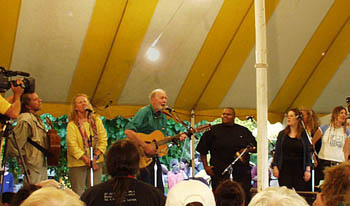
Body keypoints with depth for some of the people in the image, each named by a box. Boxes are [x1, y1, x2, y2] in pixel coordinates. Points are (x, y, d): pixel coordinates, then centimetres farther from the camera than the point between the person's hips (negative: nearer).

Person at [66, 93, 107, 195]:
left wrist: (96, 156, -10)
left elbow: (103, 140, 3)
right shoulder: (72, 125, -3)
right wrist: (87, 160, -14)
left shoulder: (97, 120, 9)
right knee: (78, 194, -1)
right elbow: (72, 145, -9)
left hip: (96, 162, 3)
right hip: (78, 163, -3)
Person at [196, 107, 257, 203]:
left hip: (241, 172, 2)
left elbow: (255, 147, 16)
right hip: (219, 172, -2)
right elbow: (202, 150, 8)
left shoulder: (243, 131, 10)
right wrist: (206, 166, 0)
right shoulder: (213, 130, 5)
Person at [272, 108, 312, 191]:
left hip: (299, 169, -1)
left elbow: (308, 153, 3)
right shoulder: (282, 134, 10)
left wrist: (308, 169, -5)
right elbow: (277, 152, 10)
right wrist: (275, 166, 0)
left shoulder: (304, 135, 5)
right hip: (285, 169, 1)